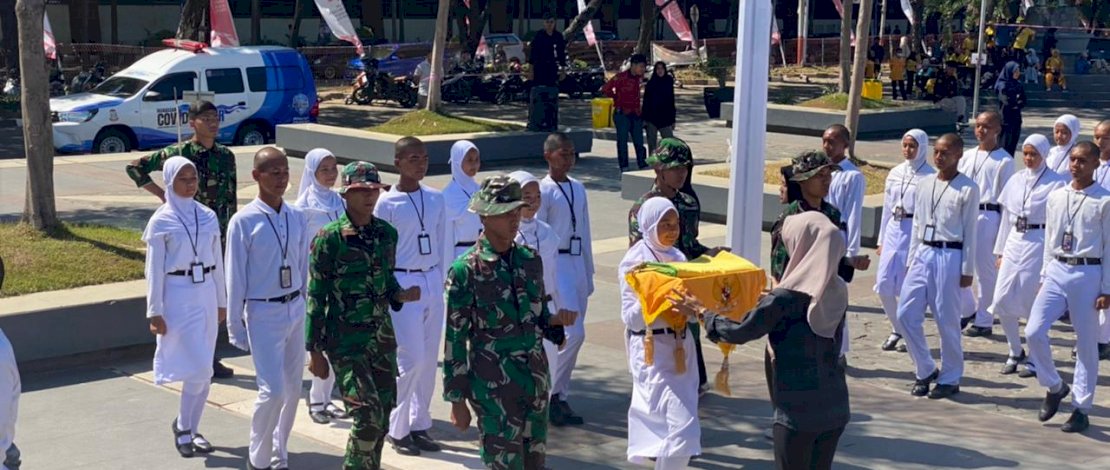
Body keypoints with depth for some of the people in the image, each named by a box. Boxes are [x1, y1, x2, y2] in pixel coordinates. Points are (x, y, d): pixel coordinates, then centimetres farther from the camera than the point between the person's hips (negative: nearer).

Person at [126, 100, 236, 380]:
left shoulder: (226, 156, 6)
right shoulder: (178, 153, -7)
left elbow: (231, 199, 9)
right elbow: (135, 167, -1)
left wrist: (229, 234, 5)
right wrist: (161, 193, -3)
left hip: (216, 234, 4)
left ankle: (209, 359, 19)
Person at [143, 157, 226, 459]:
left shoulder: (208, 216, 7)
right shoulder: (161, 221, -6)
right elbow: (154, 270, -5)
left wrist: (222, 300, 13)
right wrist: (155, 311, -7)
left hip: (206, 295, 5)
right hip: (179, 298, -5)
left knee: (203, 371, 9)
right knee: (199, 367, -10)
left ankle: (192, 430, 23)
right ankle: (182, 425, 11)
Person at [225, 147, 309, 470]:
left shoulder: (296, 218, 2)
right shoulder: (243, 222, -11)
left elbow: (303, 268, 9)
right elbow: (236, 278, -7)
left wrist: (307, 308, 11)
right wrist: (235, 327, -4)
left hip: (296, 310, 5)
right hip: (263, 314, -5)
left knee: (293, 388, 11)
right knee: (272, 389, -8)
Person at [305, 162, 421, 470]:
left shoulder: (387, 233, 5)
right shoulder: (329, 238, -11)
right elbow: (315, 298, -8)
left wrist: (399, 295, -5)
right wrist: (315, 352, -9)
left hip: (382, 338, 6)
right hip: (345, 341, -5)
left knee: (382, 419, 10)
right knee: (368, 417, -12)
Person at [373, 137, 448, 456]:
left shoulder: (436, 199, 6)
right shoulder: (387, 203, -8)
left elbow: (441, 245, 11)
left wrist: (440, 282, 9)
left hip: (432, 282, 5)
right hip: (402, 284, -5)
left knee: (429, 359, 9)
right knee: (411, 359, -7)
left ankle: (419, 425, 21)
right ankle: (396, 429, 9)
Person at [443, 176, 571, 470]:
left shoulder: (530, 260, 5)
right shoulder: (465, 270, -10)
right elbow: (454, 340, -7)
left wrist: (555, 321, -6)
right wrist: (457, 400, -7)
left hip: (536, 379, 5)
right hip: (493, 387, -5)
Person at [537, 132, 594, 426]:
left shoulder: (578, 189, 12)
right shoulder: (544, 191, -9)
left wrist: (589, 273, 16)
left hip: (577, 263, 7)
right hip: (555, 264, -7)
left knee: (571, 335, 9)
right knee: (573, 333, -13)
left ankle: (559, 396, 19)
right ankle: (551, 393, 2)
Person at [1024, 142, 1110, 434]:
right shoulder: (1056, 197, 8)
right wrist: (1044, 276, 12)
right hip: (1057, 270, 4)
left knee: (1086, 344, 4)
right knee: (1033, 332, -6)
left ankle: (1081, 409, 15)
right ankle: (1054, 387, 17)